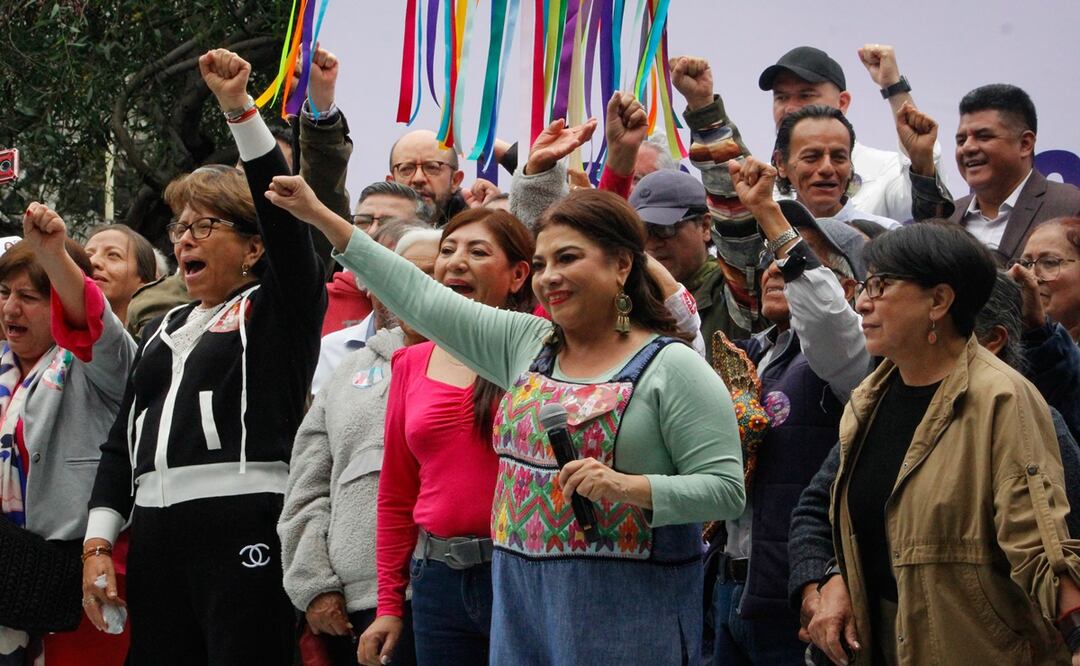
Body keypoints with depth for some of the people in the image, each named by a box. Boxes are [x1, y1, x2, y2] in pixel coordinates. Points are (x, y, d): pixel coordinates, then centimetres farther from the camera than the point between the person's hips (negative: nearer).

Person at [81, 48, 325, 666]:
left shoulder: (278, 310, 5)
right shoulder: (165, 330, 23)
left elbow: (283, 210, -11)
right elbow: (122, 442, 20)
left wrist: (239, 107, -17)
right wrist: (98, 544, 9)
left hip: (245, 528, -6)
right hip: (156, 533, 6)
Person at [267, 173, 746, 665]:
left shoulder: (673, 368, -6)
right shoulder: (526, 345, 12)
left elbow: (726, 489, -10)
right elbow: (421, 299, 12)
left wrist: (631, 487, -24)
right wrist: (320, 217, 12)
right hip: (520, 605, 6)